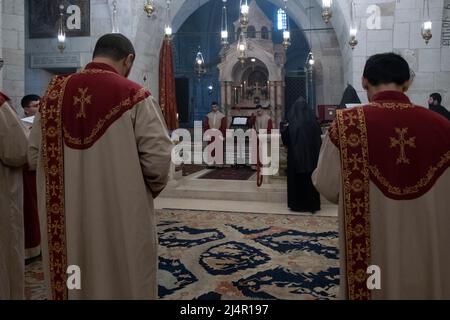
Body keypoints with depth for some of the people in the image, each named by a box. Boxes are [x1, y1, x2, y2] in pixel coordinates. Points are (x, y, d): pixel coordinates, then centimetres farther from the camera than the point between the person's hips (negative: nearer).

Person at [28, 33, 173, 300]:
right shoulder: (134, 96, -11)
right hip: (121, 220, -4)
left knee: (71, 283, 21)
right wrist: (151, 189, 3)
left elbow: (34, 155, 5)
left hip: (65, 219, 4)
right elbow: (158, 159, -17)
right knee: (123, 282, 14)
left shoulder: (55, 94, 1)